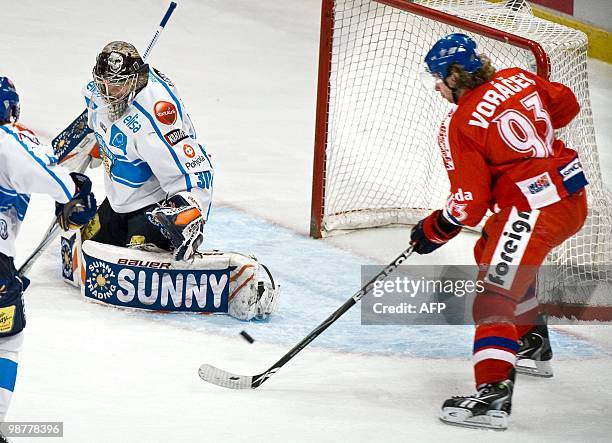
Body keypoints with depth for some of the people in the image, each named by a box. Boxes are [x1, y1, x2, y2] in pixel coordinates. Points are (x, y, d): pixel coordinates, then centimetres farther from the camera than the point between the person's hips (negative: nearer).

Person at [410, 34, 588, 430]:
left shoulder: (460, 126, -12)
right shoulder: (517, 79, 6)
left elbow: (470, 202, -12)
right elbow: (567, 105, 18)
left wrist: (432, 232, 3)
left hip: (535, 210, -10)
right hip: (573, 193, 10)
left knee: (494, 295, -15)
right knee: (492, 253, 31)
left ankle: (494, 392, -30)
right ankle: (531, 338, 45)